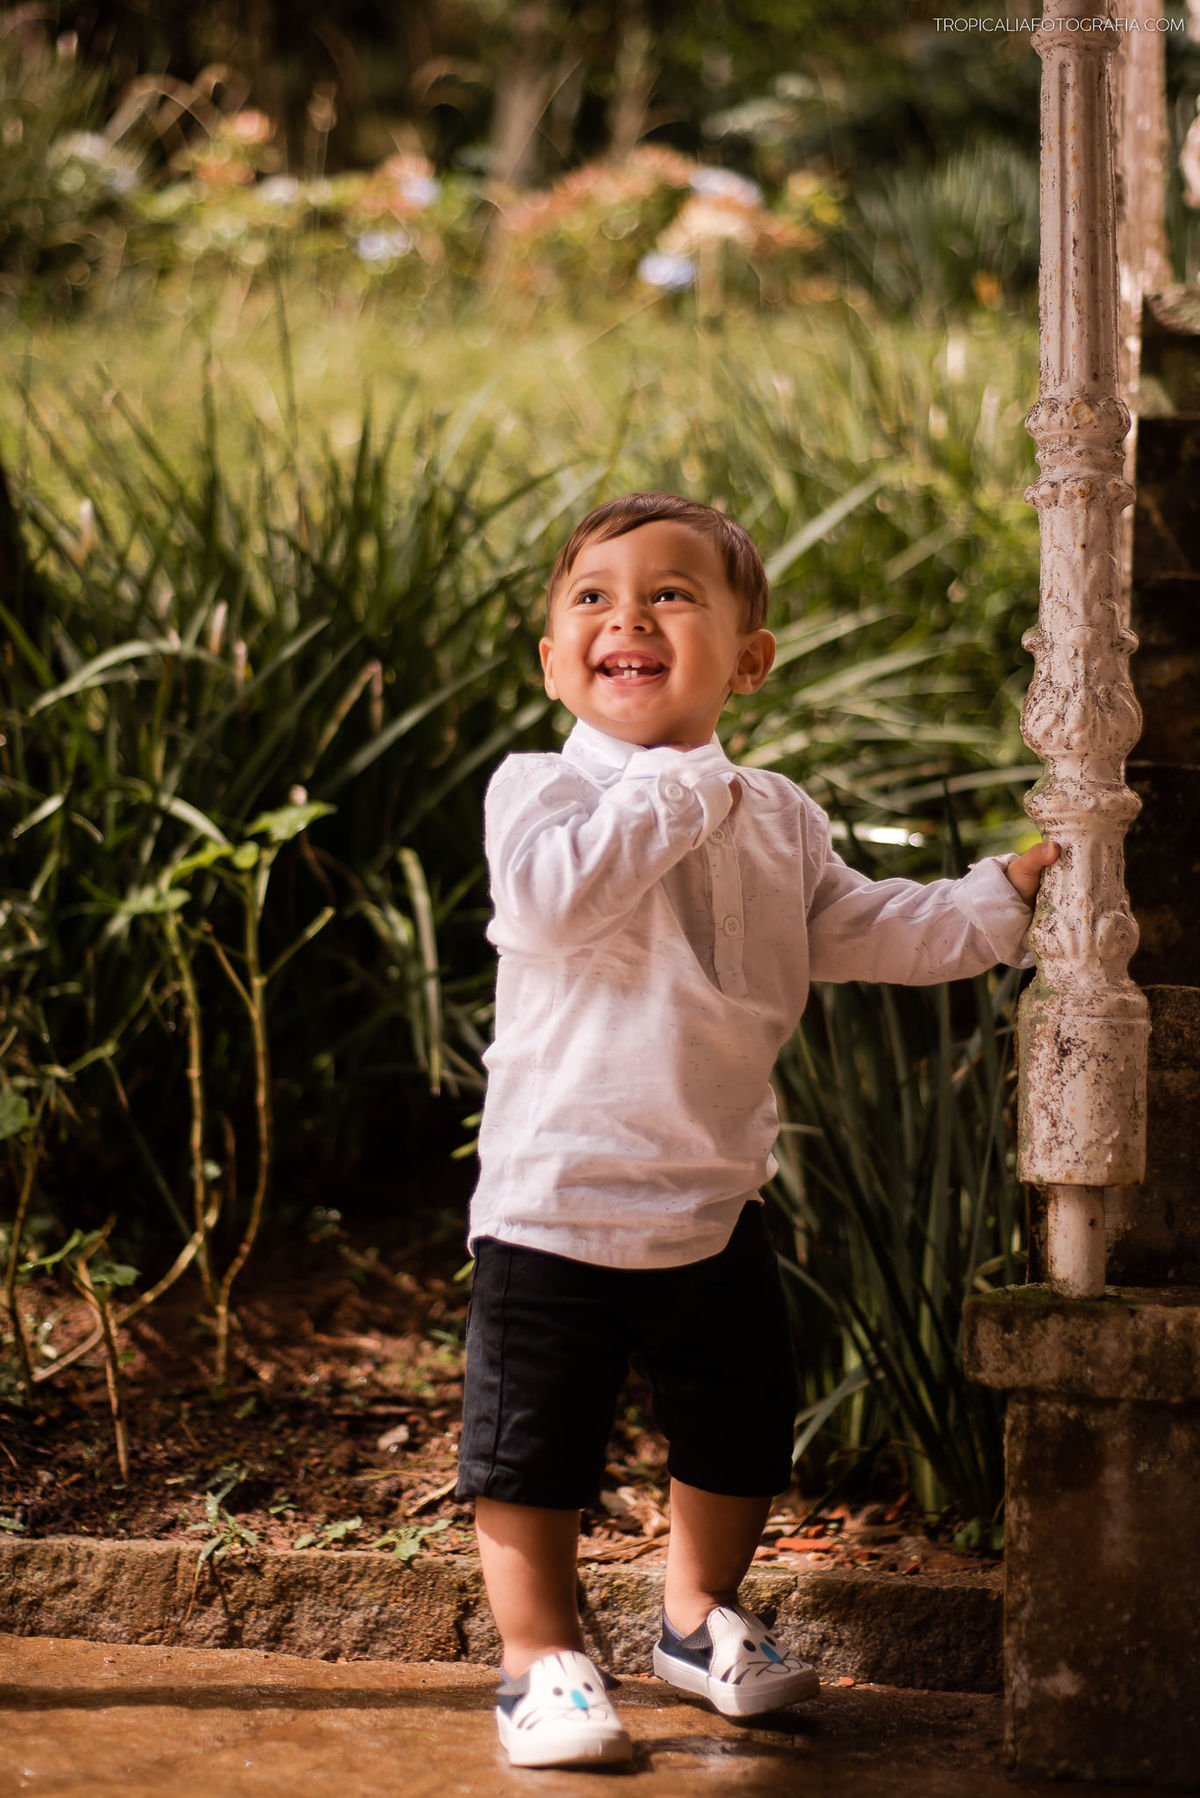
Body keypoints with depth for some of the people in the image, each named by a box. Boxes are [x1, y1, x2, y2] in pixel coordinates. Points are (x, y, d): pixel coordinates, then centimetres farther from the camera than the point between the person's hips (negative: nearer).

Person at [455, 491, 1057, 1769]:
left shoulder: (777, 820, 6)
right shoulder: (538, 789, -12)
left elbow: (862, 932, 15)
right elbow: (546, 896, -32)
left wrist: (1000, 899, 8)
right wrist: (680, 799, -27)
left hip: (715, 1205, 5)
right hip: (557, 1198, -5)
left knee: (738, 1436, 17)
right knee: (535, 1451, 3)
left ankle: (700, 1617, 39)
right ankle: (538, 1657, 20)